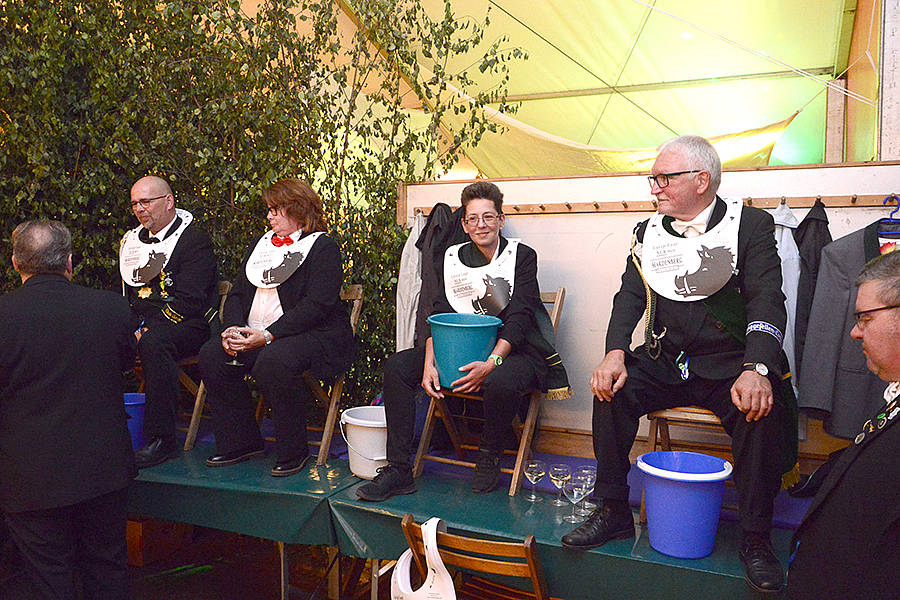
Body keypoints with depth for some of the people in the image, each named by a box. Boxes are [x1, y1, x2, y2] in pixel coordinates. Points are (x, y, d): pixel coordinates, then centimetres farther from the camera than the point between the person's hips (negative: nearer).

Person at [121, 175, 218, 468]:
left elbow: (188, 302, -15)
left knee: (153, 342, -37)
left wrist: (147, 330, -21)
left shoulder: (195, 240, -5)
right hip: (140, 325, 7)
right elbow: (123, 294, 21)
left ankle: (161, 439, -30)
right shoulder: (132, 240, 20)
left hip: (188, 325, -7)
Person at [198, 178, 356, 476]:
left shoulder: (323, 247, -2)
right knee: (211, 355, -15)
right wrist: (234, 327, -4)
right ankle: (239, 442, -1)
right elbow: (237, 293, 18)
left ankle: (293, 451, -14)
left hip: (313, 334, -7)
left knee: (272, 362, -35)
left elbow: (316, 305, -15)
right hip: (255, 334, 7)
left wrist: (268, 335, -23)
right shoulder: (261, 245, 22)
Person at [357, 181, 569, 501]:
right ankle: (398, 470, -8)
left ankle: (489, 457, -6)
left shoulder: (522, 256, -2)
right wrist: (429, 363, -16)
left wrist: (491, 362, -27)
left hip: (513, 351, -4)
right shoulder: (452, 258, 9)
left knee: (500, 382, -38)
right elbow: (438, 317, 1)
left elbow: (519, 318, -13)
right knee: (396, 366, -12)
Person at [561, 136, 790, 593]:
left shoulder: (751, 225, -2)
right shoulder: (648, 232, 10)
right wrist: (615, 353, -17)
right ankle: (613, 511, -7)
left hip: (727, 364, -3)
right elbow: (630, 296, 2)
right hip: (663, 363, 3)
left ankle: (756, 538, -10)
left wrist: (757, 369, -29)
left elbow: (767, 300, -12)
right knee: (610, 389, -21)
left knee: (761, 409, -30)